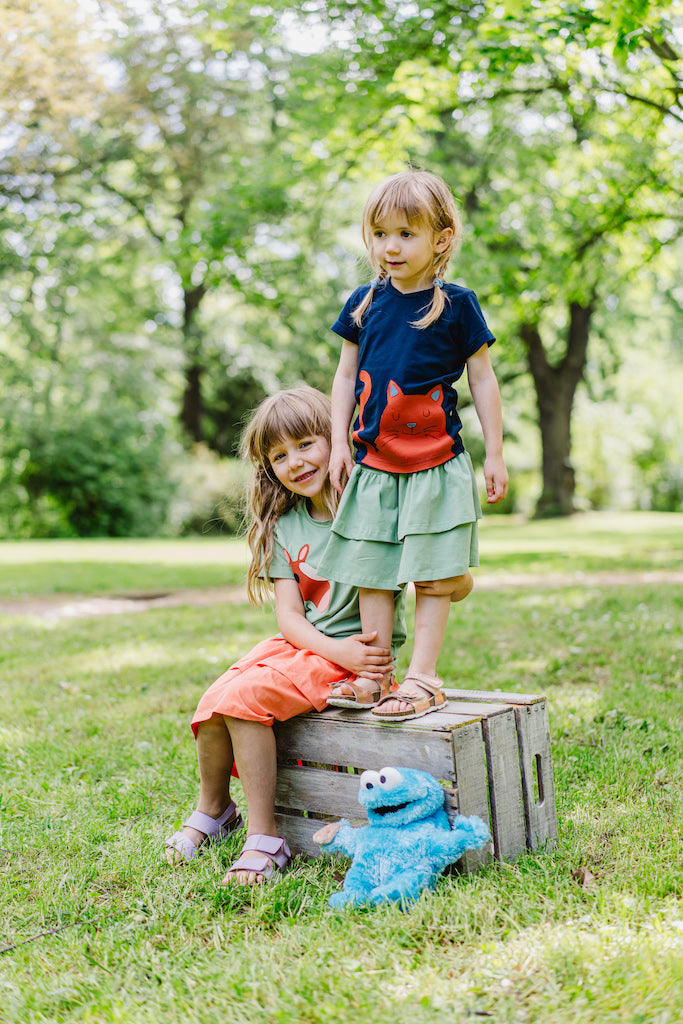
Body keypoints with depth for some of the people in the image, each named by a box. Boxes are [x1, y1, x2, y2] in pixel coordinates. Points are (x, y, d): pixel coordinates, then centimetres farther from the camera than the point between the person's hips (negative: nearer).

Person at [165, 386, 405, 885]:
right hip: (301, 643, 6)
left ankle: (263, 837, -12)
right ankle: (212, 809, 14)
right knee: (213, 702, -14)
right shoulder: (283, 524, 7)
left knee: (244, 695, -24)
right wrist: (337, 651, -18)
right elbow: (289, 615, 1)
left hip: (358, 650, -6)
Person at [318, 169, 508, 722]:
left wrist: (495, 454, 0)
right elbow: (346, 375, 12)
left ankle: (422, 679, 5)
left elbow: (483, 378, 1)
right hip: (373, 462, 4)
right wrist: (339, 443, 5)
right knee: (371, 572, 7)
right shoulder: (364, 303, 6)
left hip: (436, 464, -4)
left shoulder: (456, 304, -3)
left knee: (432, 576, -1)